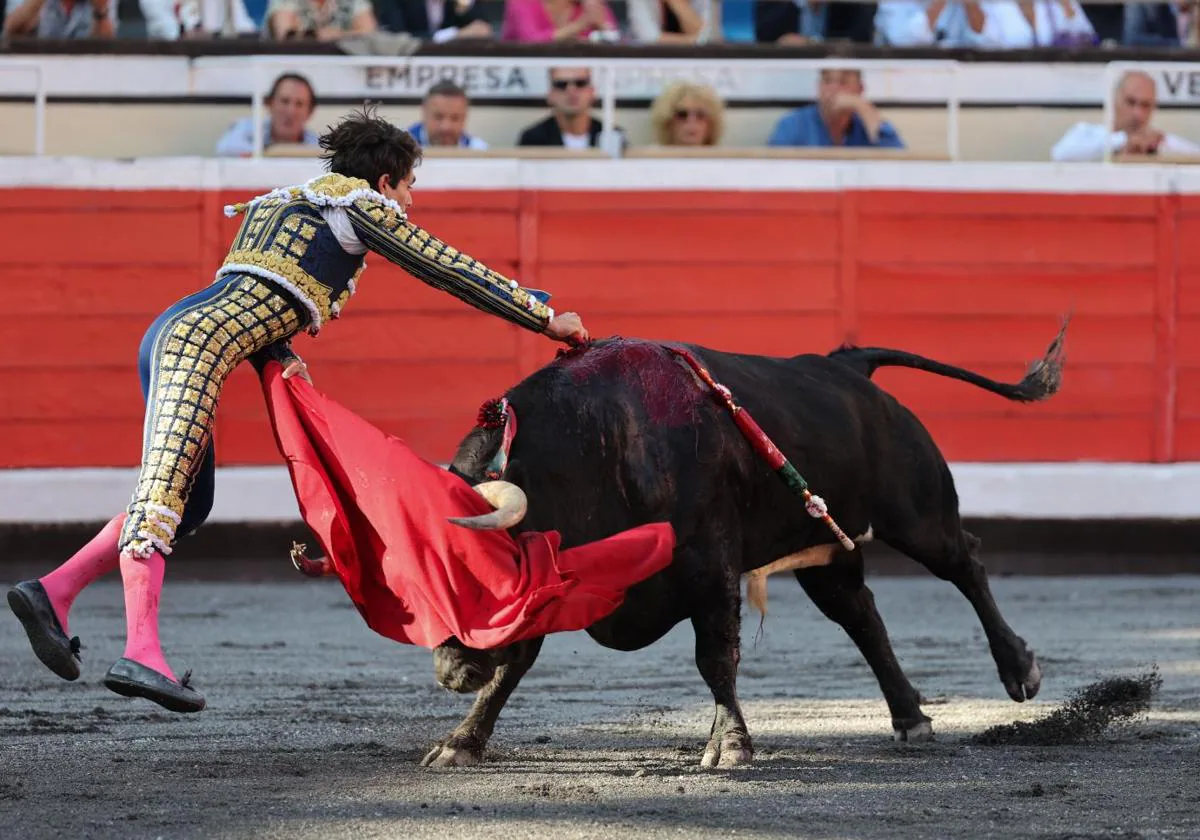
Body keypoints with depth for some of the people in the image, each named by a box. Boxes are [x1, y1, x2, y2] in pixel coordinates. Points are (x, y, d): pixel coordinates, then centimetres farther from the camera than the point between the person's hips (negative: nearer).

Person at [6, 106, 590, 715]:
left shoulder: (292, 203, 31)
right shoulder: (361, 203, 5)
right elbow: (451, 270, 5)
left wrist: (283, 357, 8)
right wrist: (546, 317, 12)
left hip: (172, 331, 10)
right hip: (198, 338, -10)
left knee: (190, 504, 15)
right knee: (163, 486, -21)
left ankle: (52, 592, 11)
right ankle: (140, 653, -34)